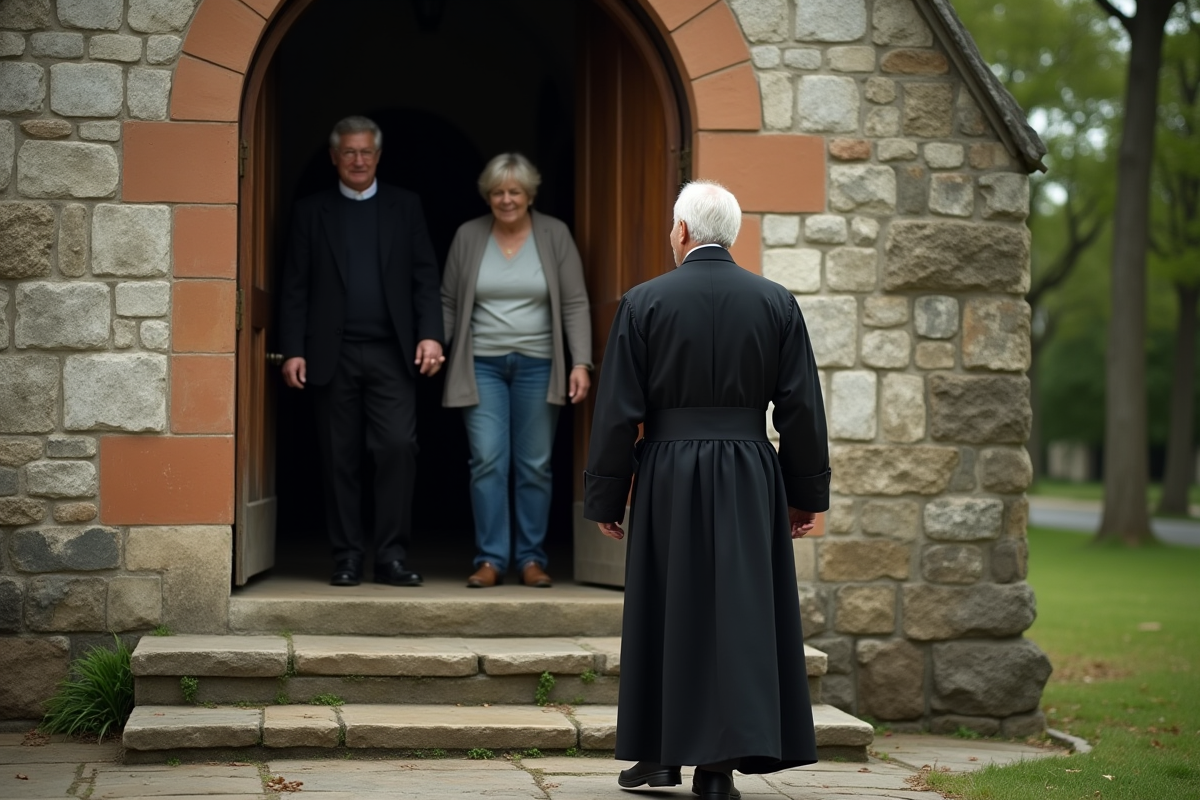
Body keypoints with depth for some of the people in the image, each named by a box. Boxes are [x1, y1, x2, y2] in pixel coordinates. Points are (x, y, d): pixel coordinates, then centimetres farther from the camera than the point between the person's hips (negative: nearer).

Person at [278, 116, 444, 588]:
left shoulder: (405, 207, 11)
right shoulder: (311, 212, 9)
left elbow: (424, 278, 7)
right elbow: (295, 287, 5)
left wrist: (430, 334, -6)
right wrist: (293, 350, -4)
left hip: (391, 353, 0)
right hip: (333, 354, 0)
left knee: (398, 447, -10)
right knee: (340, 458, 2)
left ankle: (392, 557, -4)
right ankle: (347, 558, 9)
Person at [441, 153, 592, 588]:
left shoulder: (555, 235, 1)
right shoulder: (468, 236, 3)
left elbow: (575, 304, -1)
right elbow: (448, 303, 8)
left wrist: (581, 362, -9)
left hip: (537, 365, 0)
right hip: (482, 365, 0)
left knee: (534, 466, 3)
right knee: (487, 461, -6)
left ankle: (532, 558, 11)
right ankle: (490, 559, 0)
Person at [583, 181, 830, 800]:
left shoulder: (645, 303, -4)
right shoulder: (776, 303, 1)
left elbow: (617, 412, -4)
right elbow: (802, 408, 2)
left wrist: (606, 499, 2)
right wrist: (807, 494, 9)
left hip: (667, 476, -1)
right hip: (749, 476, 1)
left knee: (663, 611, 11)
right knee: (739, 611, 5)